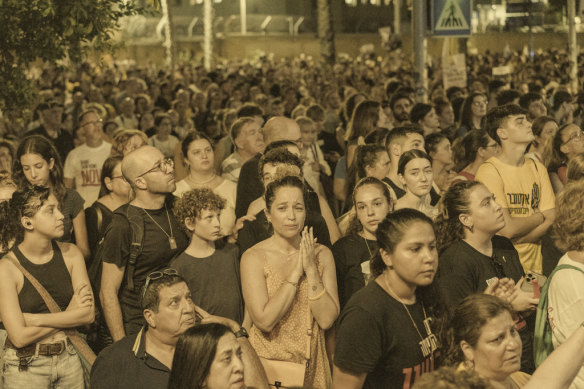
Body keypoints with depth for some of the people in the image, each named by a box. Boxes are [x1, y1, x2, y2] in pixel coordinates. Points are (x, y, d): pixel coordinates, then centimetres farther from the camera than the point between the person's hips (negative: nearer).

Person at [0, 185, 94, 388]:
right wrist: (68, 315, -9)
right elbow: (20, 337, -17)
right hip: (25, 368, -4)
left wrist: (33, 319, -15)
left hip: (70, 362, 4)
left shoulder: (71, 254, -1)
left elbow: (88, 314, -9)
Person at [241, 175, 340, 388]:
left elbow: (326, 320, -9)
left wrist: (311, 269, -15)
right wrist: (296, 272, -18)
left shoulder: (322, 255, -1)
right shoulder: (253, 257, -10)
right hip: (268, 361, -3)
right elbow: (264, 321, -20)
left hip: (311, 362, 3)